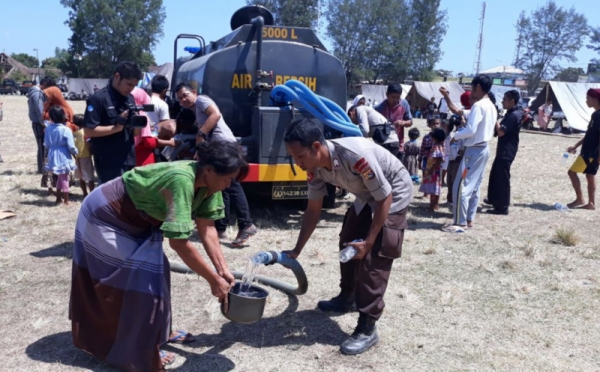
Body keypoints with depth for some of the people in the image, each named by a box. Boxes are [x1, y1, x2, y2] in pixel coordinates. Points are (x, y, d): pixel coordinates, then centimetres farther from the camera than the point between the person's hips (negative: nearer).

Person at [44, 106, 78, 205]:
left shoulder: (48, 128, -1)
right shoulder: (66, 130, -18)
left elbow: (46, 144, 7)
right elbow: (71, 147, -16)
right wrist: (76, 152, 3)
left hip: (53, 157, 6)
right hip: (63, 158, -5)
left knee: (60, 178, 20)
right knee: (64, 179, 5)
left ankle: (58, 198, 29)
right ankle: (66, 201, 10)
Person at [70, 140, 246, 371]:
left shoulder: (206, 181, -11)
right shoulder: (182, 180, -38)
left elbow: (206, 228, -7)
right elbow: (179, 241, -37)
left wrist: (223, 269, -12)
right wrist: (213, 279, -30)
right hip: (105, 217, -8)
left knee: (155, 269, 12)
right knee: (141, 276, -7)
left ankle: (159, 332, 28)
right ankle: (138, 353, 8)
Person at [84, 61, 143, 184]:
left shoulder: (130, 98, 11)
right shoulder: (99, 99, -10)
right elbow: (88, 131, -15)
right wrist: (117, 127, -20)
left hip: (130, 160, 7)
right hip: (109, 164, -7)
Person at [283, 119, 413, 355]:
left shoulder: (356, 156, -39)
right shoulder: (315, 167, -14)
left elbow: (385, 199, -28)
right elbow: (313, 210, -2)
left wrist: (368, 241, -25)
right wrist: (296, 251, -2)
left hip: (394, 193, -8)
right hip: (367, 196, 8)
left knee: (374, 256, -13)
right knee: (347, 244, 15)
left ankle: (367, 329, -6)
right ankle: (347, 298, 37)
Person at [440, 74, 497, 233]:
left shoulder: (478, 105, -18)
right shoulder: (491, 106, 13)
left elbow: (470, 130, -24)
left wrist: (456, 136, -7)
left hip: (474, 150, -10)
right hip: (483, 148, 10)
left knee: (460, 186, -6)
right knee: (474, 187, 13)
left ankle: (460, 223, -3)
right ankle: (469, 219, 19)